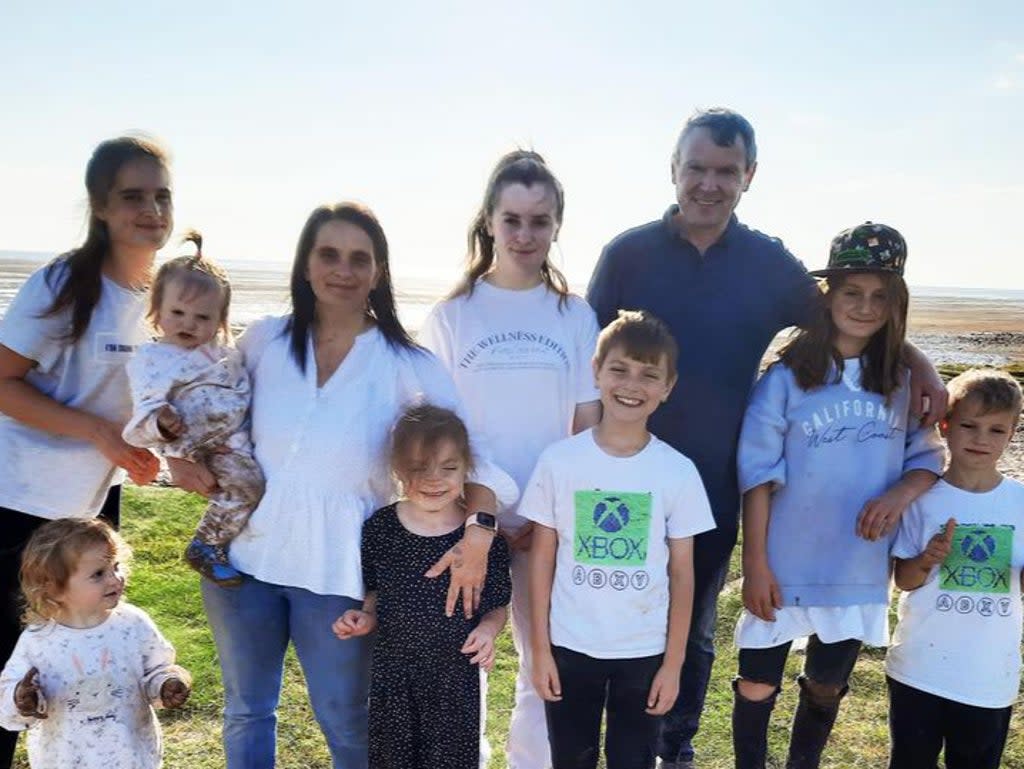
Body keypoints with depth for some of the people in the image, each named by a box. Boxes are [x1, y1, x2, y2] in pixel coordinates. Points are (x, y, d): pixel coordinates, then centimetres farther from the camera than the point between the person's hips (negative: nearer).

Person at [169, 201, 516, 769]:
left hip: (337, 569, -2)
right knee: (246, 712, 20)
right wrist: (180, 454, -5)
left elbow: (469, 451, -11)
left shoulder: (407, 365, -9)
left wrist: (479, 528, -27)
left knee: (345, 722, 14)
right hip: (247, 554, 3)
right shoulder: (264, 340, -1)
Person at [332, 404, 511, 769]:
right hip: (392, 673, 2)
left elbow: (497, 606, 0)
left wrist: (487, 630, -20)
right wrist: (367, 618, -10)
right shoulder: (380, 527, -7)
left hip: (456, 676, -1)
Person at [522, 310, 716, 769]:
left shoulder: (678, 471, -7)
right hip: (570, 646, 0)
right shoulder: (559, 460, -8)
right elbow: (542, 558, -2)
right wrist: (539, 648, -2)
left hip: (645, 651, 0)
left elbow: (681, 573, -1)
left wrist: (673, 661, -1)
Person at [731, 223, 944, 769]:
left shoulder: (902, 382, 1)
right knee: (757, 687, 9)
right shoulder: (786, 378, -11)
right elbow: (758, 477, -10)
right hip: (785, 566, -3)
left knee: (826, 689, 21)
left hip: (859, 570, 4)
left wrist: (900, 495, -15)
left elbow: (927, 457, 8)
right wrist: (755, 565, -11)